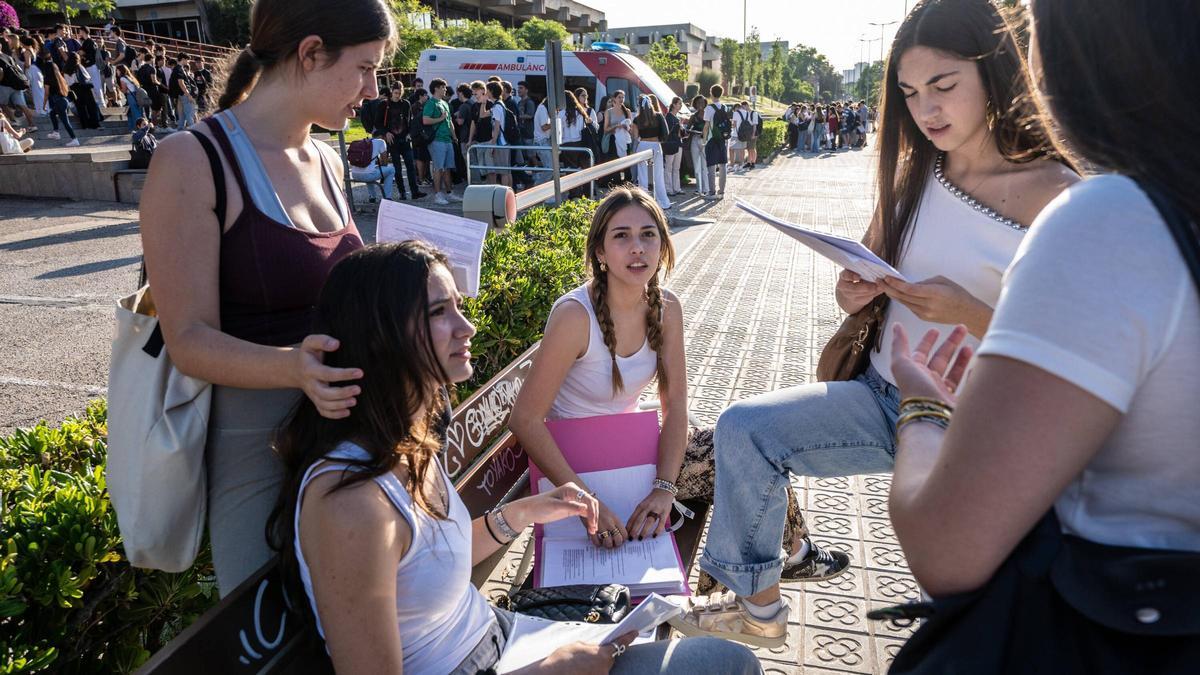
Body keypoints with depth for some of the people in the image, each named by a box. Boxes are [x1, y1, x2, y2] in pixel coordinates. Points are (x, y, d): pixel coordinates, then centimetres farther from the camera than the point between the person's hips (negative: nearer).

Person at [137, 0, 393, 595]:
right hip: (256, 448, -6)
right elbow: (189, 339, -16)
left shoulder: (328, 162, 8)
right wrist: (292, 368, -34)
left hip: (346, 430, 7)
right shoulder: (193, 161, -13)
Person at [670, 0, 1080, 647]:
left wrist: (970, 313, -30)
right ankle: (757, 607, 5)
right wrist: (854, 295, -12)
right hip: (882, 399, 4)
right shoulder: (912, 174, 0)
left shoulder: (1055, 194, -16)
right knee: (744, 428, -14)